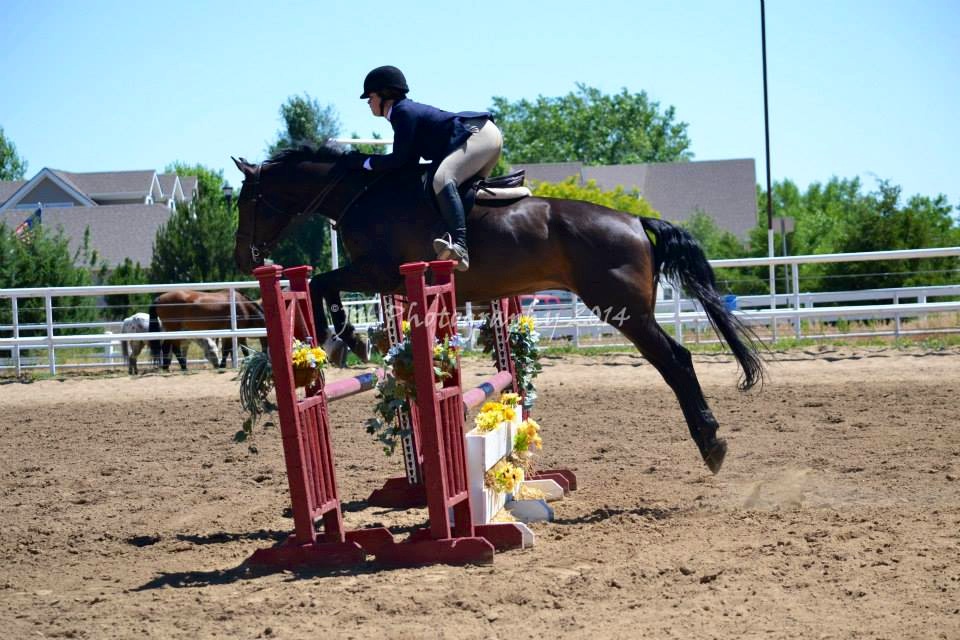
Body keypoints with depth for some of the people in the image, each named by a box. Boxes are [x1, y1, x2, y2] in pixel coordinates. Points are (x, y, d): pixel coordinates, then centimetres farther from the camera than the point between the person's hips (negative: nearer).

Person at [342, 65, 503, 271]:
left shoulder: (403, 112, -12)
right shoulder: (406, 110, 18)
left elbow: (399, 160, -15)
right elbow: (410, 161, 18)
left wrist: (364, 161, -5)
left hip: (480, 135, -12)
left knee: (442, 179, -31)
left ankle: (459, 247, -46)